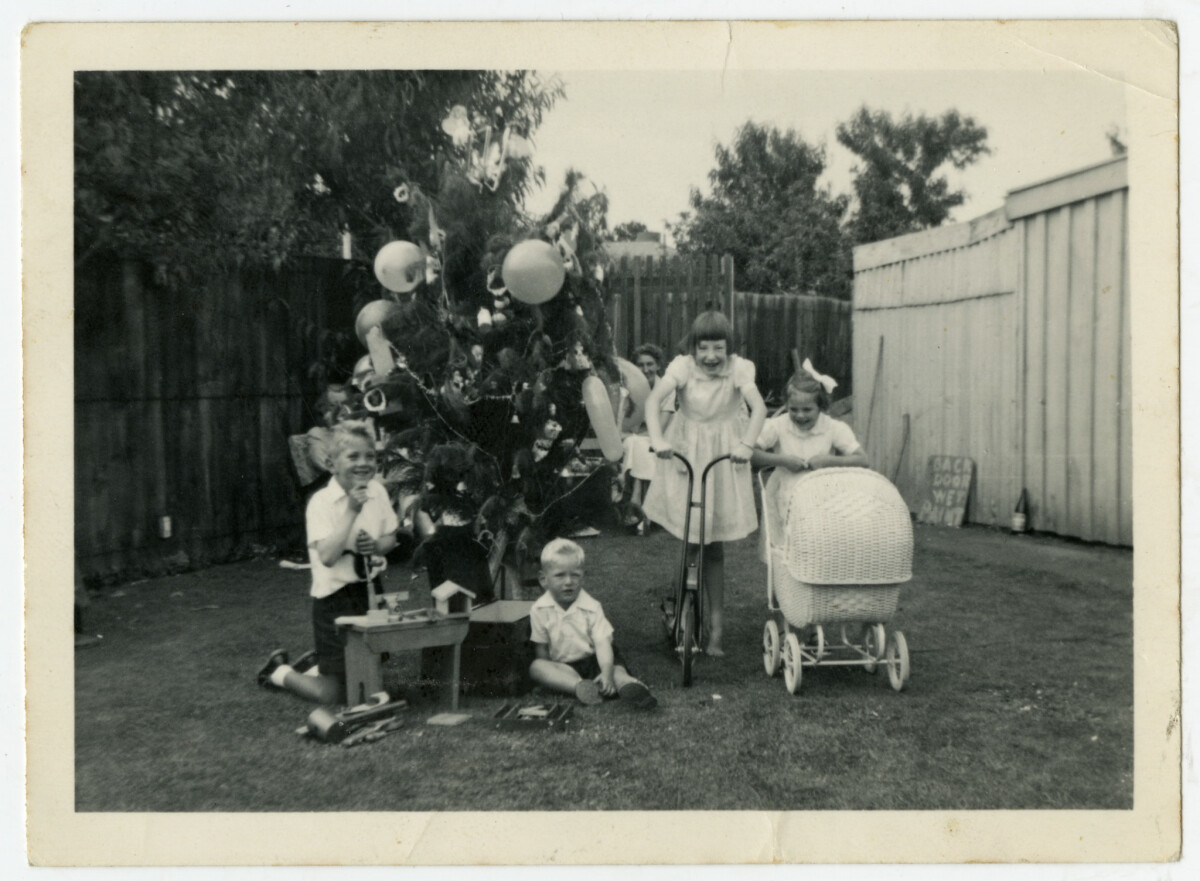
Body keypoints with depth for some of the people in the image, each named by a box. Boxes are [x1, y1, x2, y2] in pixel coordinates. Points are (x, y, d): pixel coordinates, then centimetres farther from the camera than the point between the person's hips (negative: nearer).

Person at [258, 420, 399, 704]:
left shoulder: (377, 492, 0)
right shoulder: (321, 502, -17)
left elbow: (390, 538, 12)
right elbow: (328, 556, -27)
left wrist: (376, 545, -11)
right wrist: (351, 510, -28)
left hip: (368, 593, 6)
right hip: (334, 598, -6)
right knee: (334, 694, -1)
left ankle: (316, 664, 42)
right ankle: (279, 671, 24)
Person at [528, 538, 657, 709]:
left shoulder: (591, 607, -6)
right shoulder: (539, 610, -5)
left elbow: (603, 644, -16)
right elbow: (540, 648, 1)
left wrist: (607, 673, -33)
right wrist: (550, 674, -15)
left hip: (592, 660, 1)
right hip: (562, 666, 0)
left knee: (617, 666, -27)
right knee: (536, 667, -29)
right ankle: (579, 686, -47)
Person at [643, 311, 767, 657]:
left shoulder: (739, 369, -12)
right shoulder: (683, 366, -13)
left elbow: (758, 407, -23)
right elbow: (654, 398, -25)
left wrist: (746, 444, -39)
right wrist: (657, 438, -41)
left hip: (724, 457, 0)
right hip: (686, 450, 0)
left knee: (713, 543, 2)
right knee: (690, 537, 0)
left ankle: (716, 621, 12)